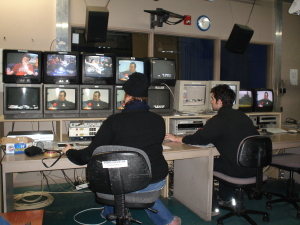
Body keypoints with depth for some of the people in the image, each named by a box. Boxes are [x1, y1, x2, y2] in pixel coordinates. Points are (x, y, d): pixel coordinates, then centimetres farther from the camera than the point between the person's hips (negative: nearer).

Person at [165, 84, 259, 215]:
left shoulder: (218, 121, -14)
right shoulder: (242, 116, 8)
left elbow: (198, 139, -15)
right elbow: (256, 136, 19)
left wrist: (176, 139, 0)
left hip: (237, 170, -8)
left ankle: (212, 207, 17)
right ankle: (226, 198, 42)